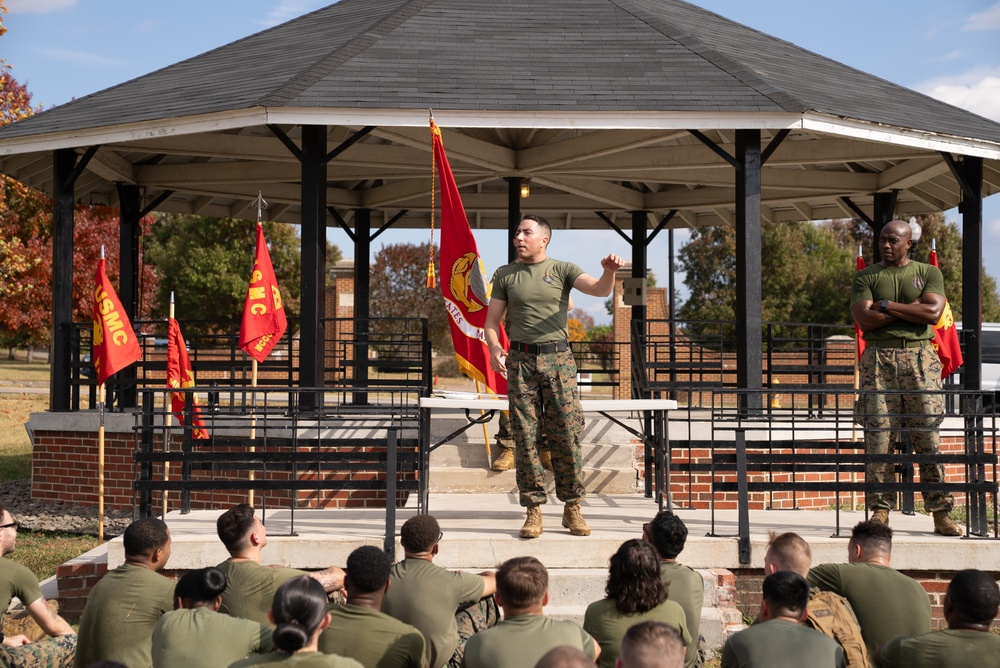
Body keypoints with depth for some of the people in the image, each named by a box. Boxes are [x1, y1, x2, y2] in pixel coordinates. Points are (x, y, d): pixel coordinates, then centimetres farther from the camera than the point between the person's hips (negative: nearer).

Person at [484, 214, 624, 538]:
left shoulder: (562, 270, 7)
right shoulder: (505, 275, 12)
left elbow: (600, 290, -7)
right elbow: (492, 319, 11)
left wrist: (609, 271, -30)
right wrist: (494, 349, -9)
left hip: (558, 358, -1)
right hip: (520, 361, 1)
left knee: (566, 435, -2)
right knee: (525, 436, -1)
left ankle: (572, 508, 9)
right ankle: (533, 510, 4)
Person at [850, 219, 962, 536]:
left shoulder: (929, 273, 12)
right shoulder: (866, 276, 11)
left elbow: (933, 312, -5)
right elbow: (865, 319, -4)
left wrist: (887, 305, -5)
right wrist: (912, 308, -4)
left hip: (920, 358, 0)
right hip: (878, 359, 0)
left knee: (928, 436, -3)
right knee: (877, 435, -5)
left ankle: (941, 512, 1)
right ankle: (880, 509, 1)